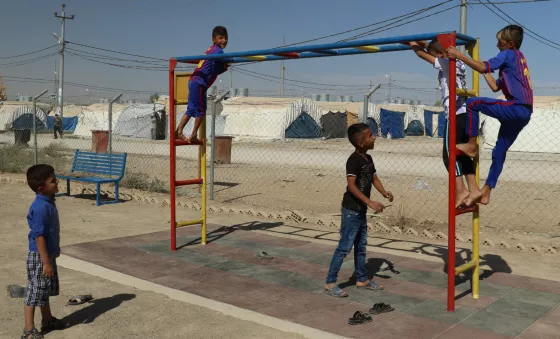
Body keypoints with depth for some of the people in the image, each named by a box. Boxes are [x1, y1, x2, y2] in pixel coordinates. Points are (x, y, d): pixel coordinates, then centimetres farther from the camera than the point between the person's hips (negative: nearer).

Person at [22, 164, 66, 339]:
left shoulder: (49, 202, 4)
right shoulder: (40, 207, -26)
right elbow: (38, 236, -26)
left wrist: (55, 249, 26)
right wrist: (46, 262, -24)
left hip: (48, 254, 9)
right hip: (39, 257, -9)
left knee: (46, 289, 21)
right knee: (34, 292, 1)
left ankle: (48, 320, 37)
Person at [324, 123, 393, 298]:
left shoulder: (368, 159, 9)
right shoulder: (353, 160, -19)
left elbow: (374, 178, 11)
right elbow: (351, 185, -27)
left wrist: (384, 193, -8)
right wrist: (370, 203, -33)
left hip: (361, 210, 9)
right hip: (351, 210, -9)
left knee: (361, 246, 18)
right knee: (345, 246, -5)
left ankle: (362, 279, 31)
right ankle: (330, 283, 3)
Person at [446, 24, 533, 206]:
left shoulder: (509, 54, -1)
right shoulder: (517, 58, 28)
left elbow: (483, 68, -16)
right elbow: (495, 87, 25)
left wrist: (459, 55, -13)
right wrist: (484, 69, 27)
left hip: (516, 108, -10)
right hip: (523, 112, 10)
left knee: (472, 103, -12)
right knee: (500, 150, 10)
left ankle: (471, 145, -4)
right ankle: (485, 193, 12)